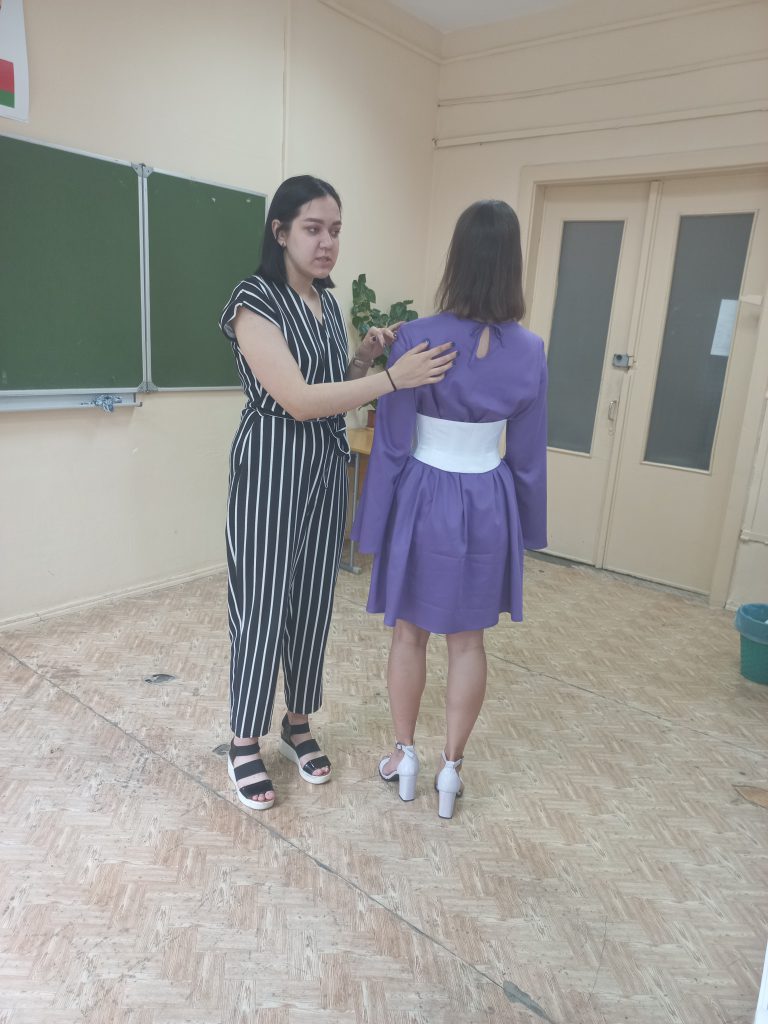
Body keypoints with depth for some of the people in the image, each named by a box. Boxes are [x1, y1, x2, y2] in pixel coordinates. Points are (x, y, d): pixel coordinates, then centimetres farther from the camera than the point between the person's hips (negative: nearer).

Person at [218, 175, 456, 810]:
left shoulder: (328, 303, 10)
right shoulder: (256, 301, -13)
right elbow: (298, 400, -23)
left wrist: (365, 359, -2)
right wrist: (394, 378, -27)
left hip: (327, 470, 7)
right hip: (271, 470, -7)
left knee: (313, 601, 14)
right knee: (262, 607, 3)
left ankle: (298, 724, 33)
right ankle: (246, 743, 23)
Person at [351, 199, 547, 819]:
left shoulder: (417, 339, -15)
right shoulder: (529, 350, -5)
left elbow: (392, 445, -13)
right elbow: (528, 453, 2)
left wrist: (375, 524, -3)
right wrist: (527, 525, 14)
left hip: (424, 500, -2)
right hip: (488, 505, 3)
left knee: (410, 632, 15)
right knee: (468, 639, 15)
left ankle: (405, 756, 31)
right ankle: (452, 768, 27)